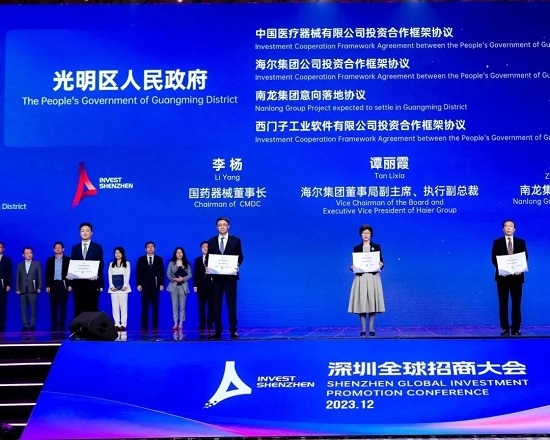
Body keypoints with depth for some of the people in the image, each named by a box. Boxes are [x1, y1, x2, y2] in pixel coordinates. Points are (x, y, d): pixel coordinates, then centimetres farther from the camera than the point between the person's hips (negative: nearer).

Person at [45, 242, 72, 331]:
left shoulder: (68, 260, 4)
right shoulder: (50, 260, 10)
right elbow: (47, 273, 7)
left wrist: (70, 285, -6)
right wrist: (47, 285, 0)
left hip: (64, 285, -1)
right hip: (53, 285, 1)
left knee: (63, 307, 2)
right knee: (54, 307, 2)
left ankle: (62, 326, 5)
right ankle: (54, 326, 4)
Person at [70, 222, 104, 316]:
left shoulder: (98, 247, 6)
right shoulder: (75, 248, 13)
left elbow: (101, 265, 2)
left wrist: (100, 284, -11)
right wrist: (70, 283, -5)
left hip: (92, 283, -2)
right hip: (78, 283, 2)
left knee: (92, 309, -1)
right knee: (79, 310, 2)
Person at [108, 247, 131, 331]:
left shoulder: (127, 263, 10)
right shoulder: (111, 264, 17)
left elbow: (127, 275, 1)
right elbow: (110, 276, 8)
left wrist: (125, 286, -12)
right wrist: (111, 286, -7)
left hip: (123, 288, -2)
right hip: (113, 288, 2)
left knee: (123, 306, -5)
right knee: (115, 307, -2)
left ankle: (123, 324, -6)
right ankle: (117, 324, -3)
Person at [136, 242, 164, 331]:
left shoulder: (159, 259, 9)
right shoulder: (141, 259, 8)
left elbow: (162, 272, 5)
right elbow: (138, 272, 3)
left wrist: (161, 284, -3)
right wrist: (138, 284, -6)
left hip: (155, 286, 0)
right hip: (145, 286, 0)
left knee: (155, 307, 1)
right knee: (144, 307, 0)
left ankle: (155, 326, 4)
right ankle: (144, 326, 2)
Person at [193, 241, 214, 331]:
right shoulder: (197, 260, 13)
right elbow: (195, 273, 8)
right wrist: (195, 285, 1)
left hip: (211, 285, -2)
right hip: (201, 285, 2)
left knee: (211, 305, 0)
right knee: (201, 306, 2)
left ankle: (210, 324, 3)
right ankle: (202, 325, 4)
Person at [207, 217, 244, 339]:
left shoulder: (235, 240, 4)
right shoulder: (211, 241, 10)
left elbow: (240, 256, 3)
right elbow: (208, 258, 10)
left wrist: (237, 265, -16)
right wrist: (208, 267, -10)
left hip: (230, 276, -2)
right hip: (216, 277, 2)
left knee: (231, 304, 0)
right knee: (216, 304, 4)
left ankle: (233, 330, 5)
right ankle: (218, 330, 9)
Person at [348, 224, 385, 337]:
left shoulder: (376, 247, 7)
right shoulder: (357, 248, 8)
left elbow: (381, 261, 6)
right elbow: (354, 263, 8)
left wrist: (381, 265, -16)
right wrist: (352, 267, -13)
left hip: (373, 278, 0)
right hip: (361, 278, 0)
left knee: (372, 302, -2)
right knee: (361, 303, -3)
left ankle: (371, 329, 5)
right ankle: (363, 329, 3)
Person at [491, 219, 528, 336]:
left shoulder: (521, 242, 7)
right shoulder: (497, 242, 4)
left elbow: (525, 258, 2)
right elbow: (494, 259, 0)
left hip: (516, 276, 1)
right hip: (502, 276, -1)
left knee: (516, 303, 3)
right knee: (503, 303, 1)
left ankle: (516, 328, 9)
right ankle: (505, 328, 6)